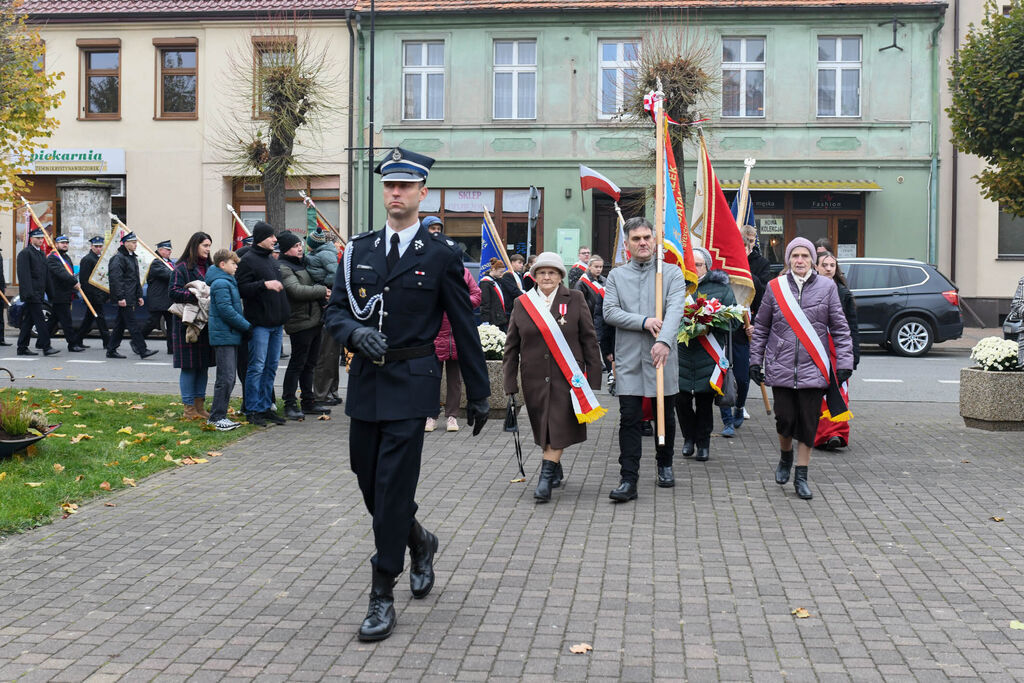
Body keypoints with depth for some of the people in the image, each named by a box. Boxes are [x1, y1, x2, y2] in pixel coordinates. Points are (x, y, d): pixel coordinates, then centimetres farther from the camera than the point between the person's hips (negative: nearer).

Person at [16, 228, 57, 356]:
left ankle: (22, 348, 14)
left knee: (28, 321, 10)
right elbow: (24, 275, -15)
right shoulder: (25, 253, -7)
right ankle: (46, 347, -14)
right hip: (31, 294, -8)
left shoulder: (41, 254, 20)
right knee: (40, 320, -12)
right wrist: (29, 293, -22)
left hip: (39, 294, 8)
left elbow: (46, 274, 22)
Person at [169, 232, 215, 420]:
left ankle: (200, 405, 18)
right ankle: (189, 408, 3)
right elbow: (173, 292, -13)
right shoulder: (182, 267, -5)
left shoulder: (209, 267, 14)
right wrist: (195, 296, -24)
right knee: (189, 366, -3)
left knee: (204, 365, 9)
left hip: (206, 322, 7)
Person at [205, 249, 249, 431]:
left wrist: (244, 324, 10)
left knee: (228, 378, 12)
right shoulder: (221, 284, -13)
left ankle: (218, 415, 17)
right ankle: (217, 417, -5)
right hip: (223, 336, -10)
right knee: (226, 378, -9)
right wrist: (247, 326, -14)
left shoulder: (228, 282, 19)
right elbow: (226, 311, -20)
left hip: (230, 336, 10)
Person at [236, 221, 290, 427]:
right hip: (260, 323, -8)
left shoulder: (273, 260, 17)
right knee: (257, 367, -4)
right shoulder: (248, 260, -8)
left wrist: (285, 314, 22)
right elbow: (241, 288, -17)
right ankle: (252, 410, 3)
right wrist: (264, 284, -25)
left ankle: (265, 407, 19)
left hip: (276, 323, 8)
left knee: (271, 367, 11)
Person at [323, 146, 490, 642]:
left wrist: (479, 393, 5)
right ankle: (419, 543, 41)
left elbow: (464, 327, 2)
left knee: (393, 487, -6)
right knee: (368, 481, 14)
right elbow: (336, 310, 9)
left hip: (411, 382, -5)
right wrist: (356, 332, -15)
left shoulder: (442, 255, -2)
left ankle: (382, 597, 4)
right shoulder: (358, 250, 10)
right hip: (365, 380, 5)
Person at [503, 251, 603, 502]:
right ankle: (556, 470, 31)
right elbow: (511, 347, 8)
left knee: (559, 427, -9)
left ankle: (546, 479, -6)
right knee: (544, 429, 11)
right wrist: (510, 384, 4)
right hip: (535, 378, 2)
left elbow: (589, 340, 2)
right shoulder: (522, 304, 5)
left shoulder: (575, 300, 1)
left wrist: (593, 378, -2)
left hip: (567, 378, -2)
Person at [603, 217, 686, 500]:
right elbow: (609, 312, -2)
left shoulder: (672, 273, 2)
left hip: (662, 356, 0)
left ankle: (665, 465, 32)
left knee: (665, 417, 11)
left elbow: (675, 310, -12)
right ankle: (628, 479, -3)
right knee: (629, 419, -4)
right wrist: (644, 322, -15)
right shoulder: (616, 275, 9)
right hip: (628, 358, 1)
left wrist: (664, 341, -29)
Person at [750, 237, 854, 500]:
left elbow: (840, 329, 5)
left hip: (813, 369, 0)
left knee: (808, 423, 1)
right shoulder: (775, 287, 4)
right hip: (781, 368, 0)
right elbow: (760, 327, 10)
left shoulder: (827, 287, 3)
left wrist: (844, 363, -1)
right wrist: (755, 360, 7)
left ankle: (801, 476, 14)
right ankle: (785, 457, 31)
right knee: (785, 419, 0)